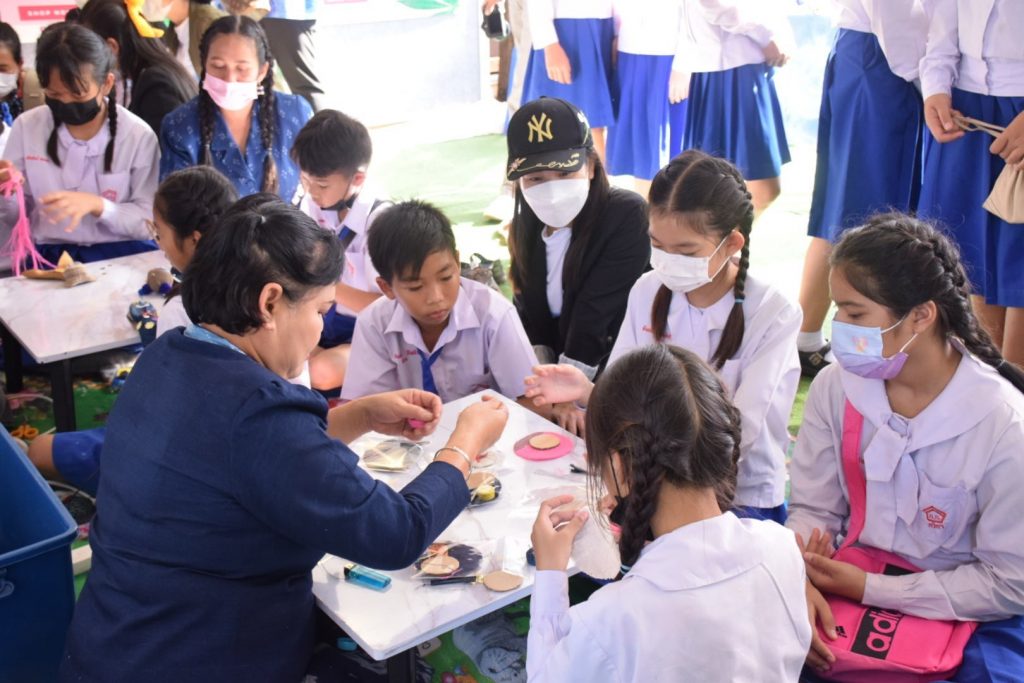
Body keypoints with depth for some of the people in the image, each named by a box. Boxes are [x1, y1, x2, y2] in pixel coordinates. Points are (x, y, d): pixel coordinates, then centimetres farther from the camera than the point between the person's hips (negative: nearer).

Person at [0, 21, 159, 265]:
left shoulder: (138, 136, -6)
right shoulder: (26, 127, 2)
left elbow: (151, 223, -7)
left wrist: (96, 204, -22)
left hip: (121, 255, 1)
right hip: (49, 256, 0)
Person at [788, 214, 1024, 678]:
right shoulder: (835, 387, -11)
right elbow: (814, 510, -2)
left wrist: (870, 589, -18)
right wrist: (800, 581, -23)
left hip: (972, 614, -2)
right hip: (855, 580, 2)